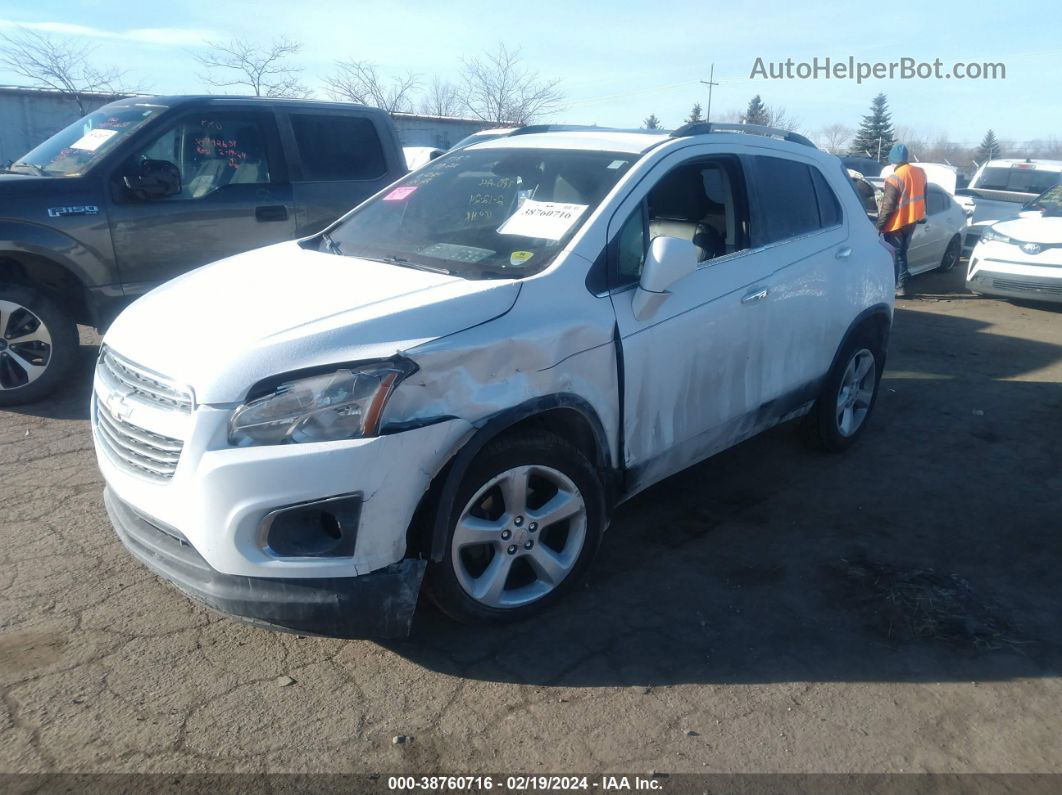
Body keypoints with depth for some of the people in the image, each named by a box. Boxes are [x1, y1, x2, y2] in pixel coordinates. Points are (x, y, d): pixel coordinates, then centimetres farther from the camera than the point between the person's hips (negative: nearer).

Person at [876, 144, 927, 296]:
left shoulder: (895, 178, -20)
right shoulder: (920, 173, 5)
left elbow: (888, 206, -19)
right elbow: (922, 197, 16)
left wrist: (879, 225, -12)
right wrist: (921, 216, 26)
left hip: (896, 224, -7)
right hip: (912, 221, 7)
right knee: (902, 254, 17)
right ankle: (902, 286, 19)